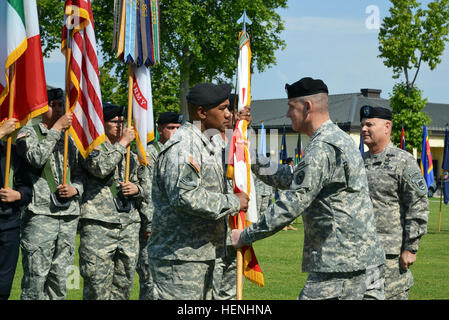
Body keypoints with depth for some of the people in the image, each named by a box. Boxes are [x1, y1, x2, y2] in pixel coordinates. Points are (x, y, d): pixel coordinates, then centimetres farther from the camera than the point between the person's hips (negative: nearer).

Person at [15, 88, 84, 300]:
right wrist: (56, 128, -12)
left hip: (69, 216, 6)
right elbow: (36, 158, -18)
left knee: (60, 279, 7)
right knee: (35, 278, -9)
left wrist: (74, 189, 0)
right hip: (40, 214, -6)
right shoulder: (29, 132, 2)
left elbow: (79, 176, 22)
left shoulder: (68, 139, 19)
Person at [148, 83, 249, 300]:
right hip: (179, 256, -11)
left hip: (202, 254, 11)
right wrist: (232, 203, -20)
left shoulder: (206, 144, 18)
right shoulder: (182, 146, -17)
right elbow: (184, 196, -29)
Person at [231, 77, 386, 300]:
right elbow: (293, 180, 24)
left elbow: (291, 205, -18)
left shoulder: (322, 149, -15)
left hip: (340, 265, -10)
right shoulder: (339, 139, 17)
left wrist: (246, 236, -9)